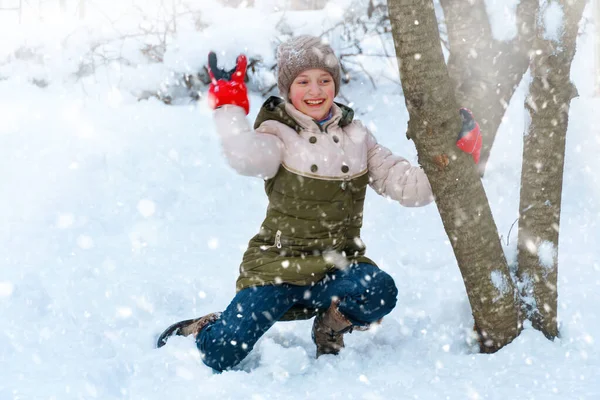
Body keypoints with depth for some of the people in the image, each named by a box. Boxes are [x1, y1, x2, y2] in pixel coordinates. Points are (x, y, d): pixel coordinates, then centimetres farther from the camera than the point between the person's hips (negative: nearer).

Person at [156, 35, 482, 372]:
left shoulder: (356, 135, 9)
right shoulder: (278, 133, -3)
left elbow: (406, 186, 5)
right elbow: (248, 158, -27)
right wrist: (229, 105, -24)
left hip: (338, 264, 3)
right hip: (279, 264, -3)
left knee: (380, 291, -32)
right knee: (219, 358, -16)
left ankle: (331, 325, 1)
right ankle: (202, 331, 23)